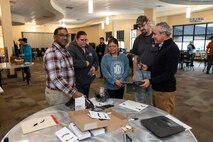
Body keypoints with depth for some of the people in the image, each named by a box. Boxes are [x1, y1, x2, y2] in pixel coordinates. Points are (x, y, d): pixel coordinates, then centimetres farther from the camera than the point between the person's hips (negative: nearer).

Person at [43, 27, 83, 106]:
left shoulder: (65, 51, 8)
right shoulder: (51, 53, -20)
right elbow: (56, 78, -26)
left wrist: (73, 88, 11)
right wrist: (72, 92, -28)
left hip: (68, 91, 8)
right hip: (57, 93, -8)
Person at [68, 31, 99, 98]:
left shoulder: (89, 48, 8)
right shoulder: (71, 48, -16)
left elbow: (96, 59, 17)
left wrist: (94, 66, -5)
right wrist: (85, 63, -23)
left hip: (88, 79, 7)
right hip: (77, 81, -7)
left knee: (86, 98, 21)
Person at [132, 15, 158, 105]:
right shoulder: (138, 39, 7)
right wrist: (134, 74, 9)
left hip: (153, 73, -4)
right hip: (140, 72, 4)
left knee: (152, 100, 12)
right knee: (139, 99, 14)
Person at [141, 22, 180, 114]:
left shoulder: (172, 49, -18)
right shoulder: (162, 46, 12)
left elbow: (169, 73, -23)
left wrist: (150, 81, -23)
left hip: (165, 91, -9)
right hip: (157, 89, 9)